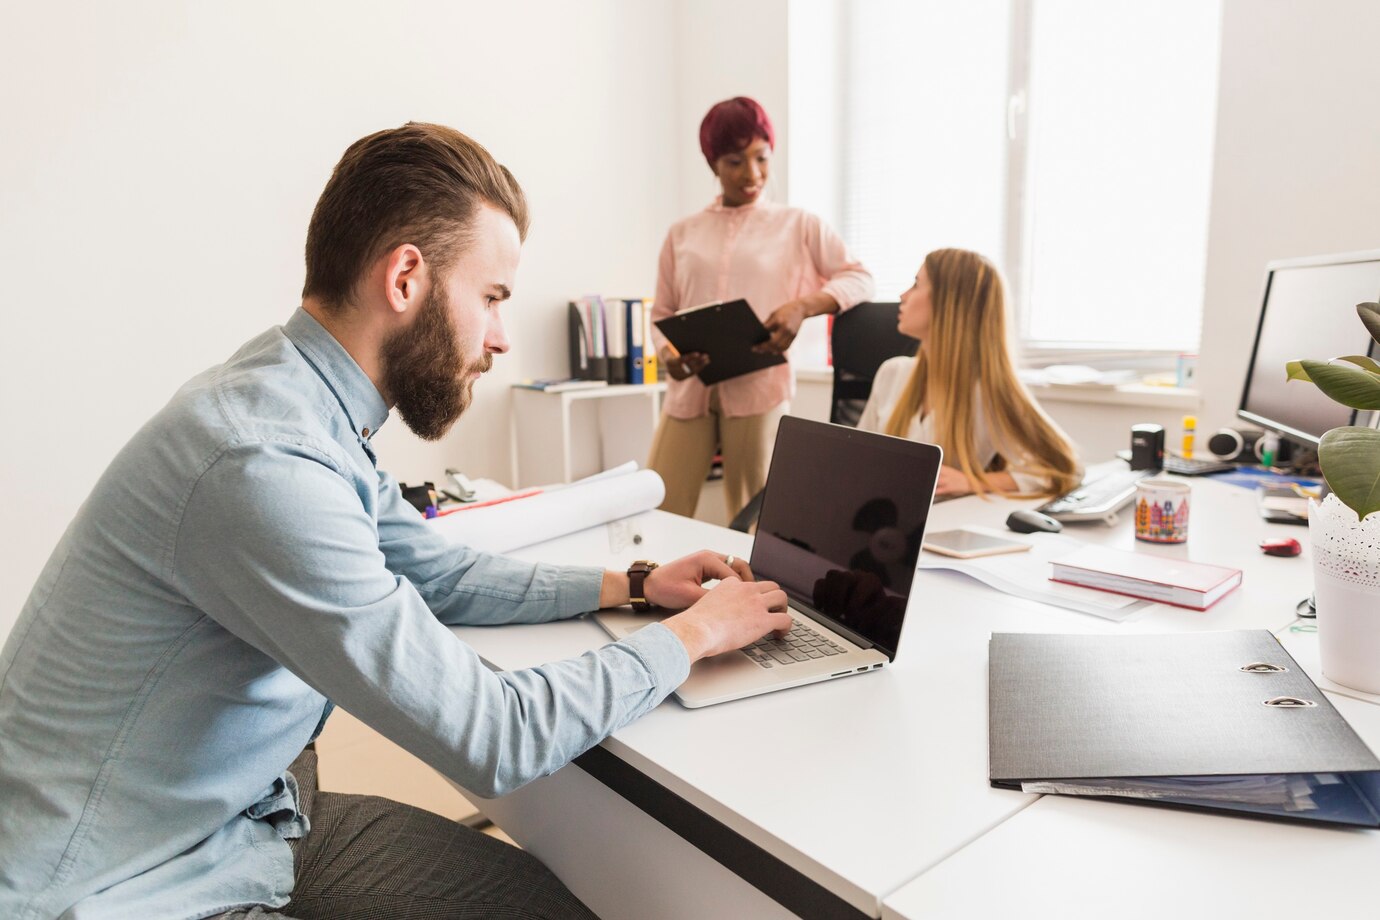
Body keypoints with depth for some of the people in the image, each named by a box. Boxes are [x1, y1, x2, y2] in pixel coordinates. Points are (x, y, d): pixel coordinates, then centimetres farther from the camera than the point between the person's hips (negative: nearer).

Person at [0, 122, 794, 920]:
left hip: (245, 818, 8)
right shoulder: (264, 465, -31)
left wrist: (633, 584, 5)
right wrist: (694, 634, -13)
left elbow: (440, 575, 12)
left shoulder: (319, 412, -2)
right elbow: (493, 742, -27)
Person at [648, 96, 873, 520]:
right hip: (689, 389, 2)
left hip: (758, 388, -2)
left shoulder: (798, 225, 10)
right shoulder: (682, 234, 15)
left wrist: (802, 306, -11)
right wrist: (668, 355, -8)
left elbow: (859, 278, 8)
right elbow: (662, 313, 14)